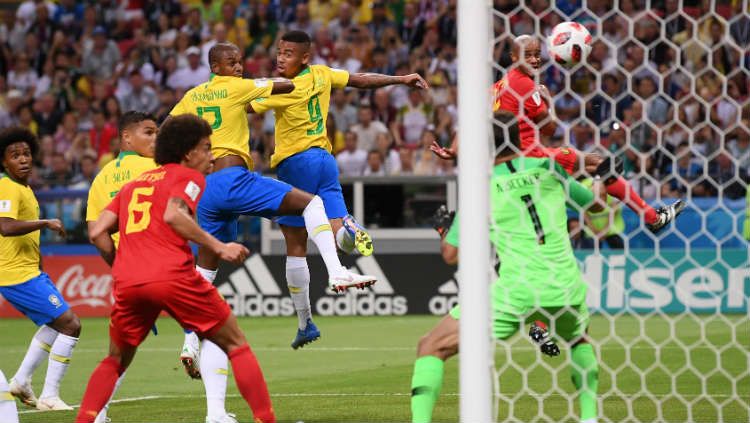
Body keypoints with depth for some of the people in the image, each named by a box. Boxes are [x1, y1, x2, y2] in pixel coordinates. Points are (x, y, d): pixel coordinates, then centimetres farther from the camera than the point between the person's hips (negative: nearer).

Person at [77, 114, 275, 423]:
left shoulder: (133, 183, 27)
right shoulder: (189, 177, 10)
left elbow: (98, 233, 17)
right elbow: (173, 215, -11)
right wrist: (219, 247, -9)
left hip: (127, 282, 5)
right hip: (173, 277, -5)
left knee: (116, 361, 22)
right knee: (236, 346, 8)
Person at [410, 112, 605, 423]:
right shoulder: (549, 167, 11)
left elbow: (451, 254, 7)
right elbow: (595, 203, 28)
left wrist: (444, 229, 28)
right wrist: (600, 179, 50)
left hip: (516, 293, -3)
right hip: (565, 290, 3)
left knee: (431, 348, 8)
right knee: (579, 339, 38)